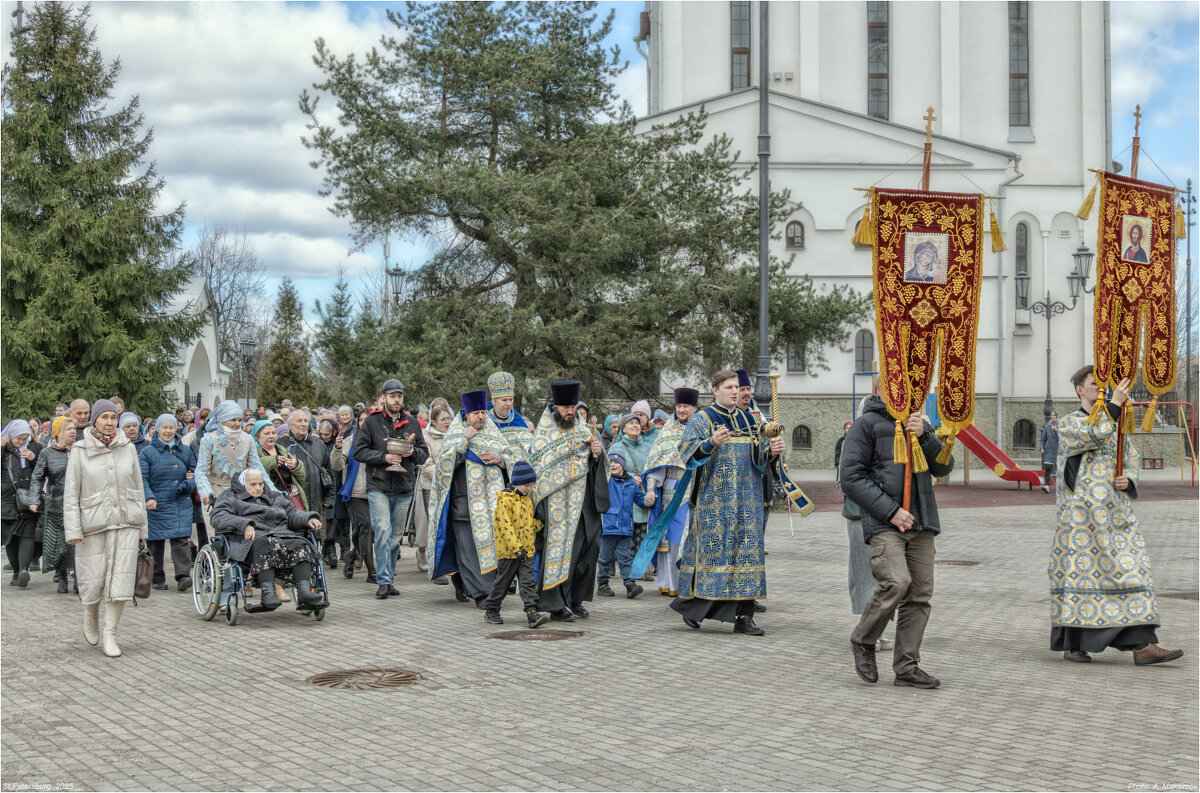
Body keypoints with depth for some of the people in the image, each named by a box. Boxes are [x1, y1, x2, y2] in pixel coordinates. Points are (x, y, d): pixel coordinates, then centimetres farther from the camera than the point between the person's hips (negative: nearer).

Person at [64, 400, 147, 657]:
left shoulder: (128, 448, 3)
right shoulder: (80, 451, -3)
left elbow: (138, 490, 9)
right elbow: (71, 493, -4)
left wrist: (142, 527, 9)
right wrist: (72, 530, -12)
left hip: (125, 524, 1)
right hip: (93, 526, -1)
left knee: (121, 580, -5)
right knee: (93, 580, 4)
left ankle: (110, 636, 6)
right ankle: (90, 617, 36)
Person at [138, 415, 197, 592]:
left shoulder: (185, 451, 12)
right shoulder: (147, 452, 2)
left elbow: (195, 472, 16)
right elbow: (142, 478, -6)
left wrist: (187, 485, -6)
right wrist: (149, 497, -22)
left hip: (181, 504, 1)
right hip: (157, 504, -1)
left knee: (180, 539, -10)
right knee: (156, 541, 5)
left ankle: (183, 576, -15)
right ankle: (157, 578, 16)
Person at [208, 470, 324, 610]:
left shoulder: (275, 497, 33)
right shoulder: (231, 497, 16)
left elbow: (292, 513, 28)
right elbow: (217, 518, -2)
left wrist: (309, 518, 4)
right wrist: (244, 524, -19)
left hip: (280, 535, 5)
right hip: (250, 539, -5)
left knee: (301, 546, -25)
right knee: (266, 546, -40)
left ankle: (304, 590, -40)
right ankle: (268, 592, -49)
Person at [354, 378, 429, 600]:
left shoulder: (412, 423, 12)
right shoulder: (372, 422, 2)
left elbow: (424, 453, 13)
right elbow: (359, 451, -3)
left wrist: (413, 452, -9)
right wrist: (384, 457, -15)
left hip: (404, 489, 4)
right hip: (378, 487, -4)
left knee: (396, 536, 9)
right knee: (383, 531, -15)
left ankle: (388, 579, 19)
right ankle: (383, 581, -12)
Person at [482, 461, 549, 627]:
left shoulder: (527, 501, 13)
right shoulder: (505, 501, -13)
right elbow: (505, 526, -19)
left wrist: (539, 525, 7)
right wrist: (516, 547, -24)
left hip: (527, 551, 6)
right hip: (508, 551, -6)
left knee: (529, 582, -3)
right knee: (502, 582, 6)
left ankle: (532, 613, -10)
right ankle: (490, 610, 22)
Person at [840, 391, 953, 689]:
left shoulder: (921, 425, 20)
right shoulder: (867, 424, 0)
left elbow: (944, 467, 11)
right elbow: (851, 476, -7)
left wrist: (923, 436, -6)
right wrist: (890, 511, -13)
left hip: (921, 523, 6)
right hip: (884, 523, -6)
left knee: (920, 592, 1)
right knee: (896, 582, -22)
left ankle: (906, 666, 9)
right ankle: (863, 641, 1)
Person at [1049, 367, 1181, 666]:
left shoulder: (1116, 424, 19)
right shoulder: (1068, 424, 1)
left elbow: (1132, 460, 20)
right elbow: (1095, 435, -19)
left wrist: (1128, 479, -1)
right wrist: (1115, 403, -13)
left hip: (1116, 514, 5)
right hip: (1082, 514, -5)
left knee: (1131, 571, -4)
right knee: (1080, 570, -3)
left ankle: (1142, 644, -8)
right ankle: (1072, 643, 7)